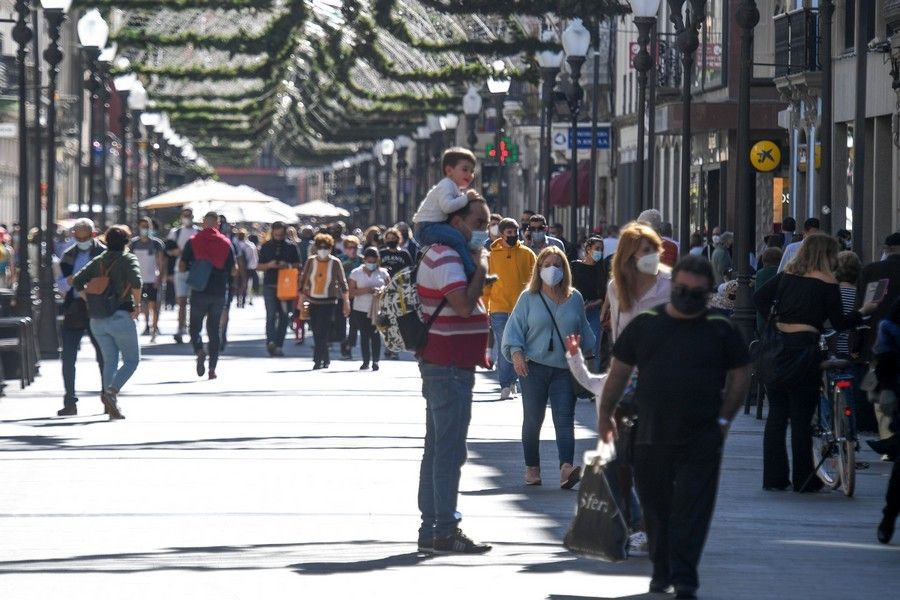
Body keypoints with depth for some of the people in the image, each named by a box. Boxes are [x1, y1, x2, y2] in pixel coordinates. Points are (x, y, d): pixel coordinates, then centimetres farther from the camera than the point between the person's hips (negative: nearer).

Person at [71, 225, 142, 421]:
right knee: (132, 360, 4)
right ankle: (112, 391, -20)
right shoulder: (128, 259, -3)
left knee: (110, 361, 11)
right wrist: (137, 304, -10)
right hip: (121, 316, -5)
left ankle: (112, 406, 3)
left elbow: (77, 282, 3)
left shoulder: (97, 261, 11)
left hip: (97, 320, 5)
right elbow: (135, 281, -21)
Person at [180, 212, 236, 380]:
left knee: (195, 326, 9)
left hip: (199, 292, -2)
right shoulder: (226, 243, 1)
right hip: (220, 292, 2)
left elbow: (182, 267, -2)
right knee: (214, 329, 11)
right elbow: (233, 271, 4)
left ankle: (199, 351, -21)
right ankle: (212, 367, 7)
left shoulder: (193, 242, -2)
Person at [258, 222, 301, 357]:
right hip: (270, 285, -1)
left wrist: (287, 265, -10)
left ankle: (279, 345, 11)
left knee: (283, 316, 4)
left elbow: (298, 265, 10)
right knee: (271, 314, -15)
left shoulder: (291, 247, 7)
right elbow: (259, 266, 10)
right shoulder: (266, 247, 8)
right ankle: (270, 342, -22)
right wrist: (269, 265, -10)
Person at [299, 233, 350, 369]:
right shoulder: (311, 261, 1)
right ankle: (325, 358, 20)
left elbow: (342, 282, 2)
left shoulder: (335, 262, -4)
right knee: (316, 333, 7)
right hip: (313, 301, 3)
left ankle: (318, 360, -9)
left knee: (322, 332, -11)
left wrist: (346, 301, 1)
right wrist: (301, 299, 9)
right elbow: (303, 280, 9)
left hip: (328, 302, -3)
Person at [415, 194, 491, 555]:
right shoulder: (446, 259, -16)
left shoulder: (440, 255, 18)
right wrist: (480, 269, -16)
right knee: (449, 451, -9)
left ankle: (431, 531, 17)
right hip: (450, 367, -11)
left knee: (437, 449, 13)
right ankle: (445, 532, -9)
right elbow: (464, 305, -27)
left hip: (439, 365, 11)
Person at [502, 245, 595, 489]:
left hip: (565, 370, 0)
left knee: (564, 421, -11)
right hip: (534, 368, 0)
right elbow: (514, 327, 1)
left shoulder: (575, 298, 9)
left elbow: (584, 332, 17)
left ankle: (566, 469, -25)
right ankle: (532, 468, 18)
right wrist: (516, 352, -14)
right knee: (532, 421, 7)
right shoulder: (529, 298, 3)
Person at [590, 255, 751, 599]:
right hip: (651, 438, 2)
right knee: (656, 508, 10)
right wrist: (605, 414, 11)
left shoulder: (720, 330, 3)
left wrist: (723, 419, 0)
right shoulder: (645, 324, 6)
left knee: (692, 512, -7)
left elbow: (740, 376, 8)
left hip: (701, 440, -2)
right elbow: (619, 372, 13)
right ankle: (662, 571, 24)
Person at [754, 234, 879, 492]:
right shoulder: (827, 284, -3)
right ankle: (803, 480, 6)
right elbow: (840, 323, 0)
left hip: (777, 345, 5)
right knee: (801, 418, 1)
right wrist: (863, 312, 13)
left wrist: (774, 318, 13)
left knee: (776, 414, 11)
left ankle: (774, 478, 11)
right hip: (804, 349, -5)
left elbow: (759, 298, 7)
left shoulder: (786, 277, 11)